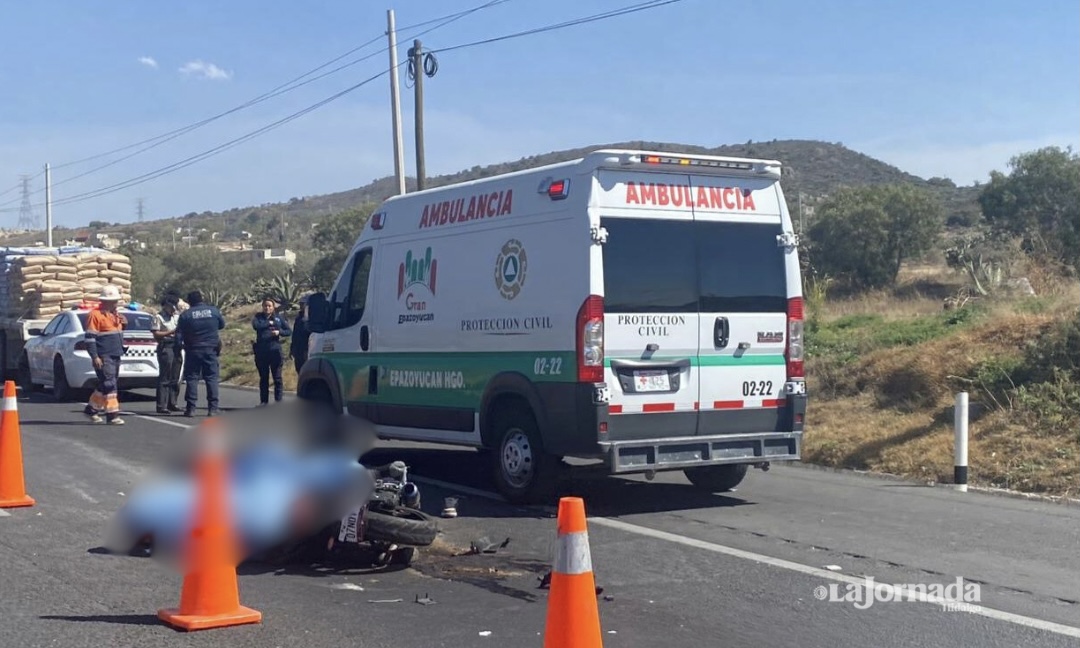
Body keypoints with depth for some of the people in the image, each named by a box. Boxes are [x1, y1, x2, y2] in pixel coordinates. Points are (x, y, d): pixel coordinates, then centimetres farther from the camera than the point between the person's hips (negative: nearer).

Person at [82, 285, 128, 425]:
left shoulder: (115, 314, 17)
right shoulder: (95, 314, -10)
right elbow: (90, 337, -13)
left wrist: (123, 324, 8)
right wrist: (95, 357, -19)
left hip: (115, 356, 9)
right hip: (103, 357, -9)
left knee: (105, 385, 14)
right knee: (109, 384, -11)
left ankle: (91, 409, 28)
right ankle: (112, 415, -11)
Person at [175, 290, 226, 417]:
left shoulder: (185, 315, -5)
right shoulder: (213, 310, -2)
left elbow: (179, 335, -6)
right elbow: (222, 324, 13)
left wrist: (181, 345, 10)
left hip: (193, 350, -1)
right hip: (211, 349, 1)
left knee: (191, 378, 4)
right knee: (212, 378, 4)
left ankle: (191, 408, 0)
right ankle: (213, 407, 0)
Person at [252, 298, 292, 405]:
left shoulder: (279, 318, 9)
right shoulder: (258, 317, 8)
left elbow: (289, 331, 8)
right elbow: (256, 326, -14)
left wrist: (279, 332, -9)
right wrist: (269, 323, -8)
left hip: (275, 350, -1)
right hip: (261, 351, 1)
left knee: (277, 378, -3)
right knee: (263, 378, 8)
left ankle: (278, 400, 1)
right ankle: (263, 401, 14)